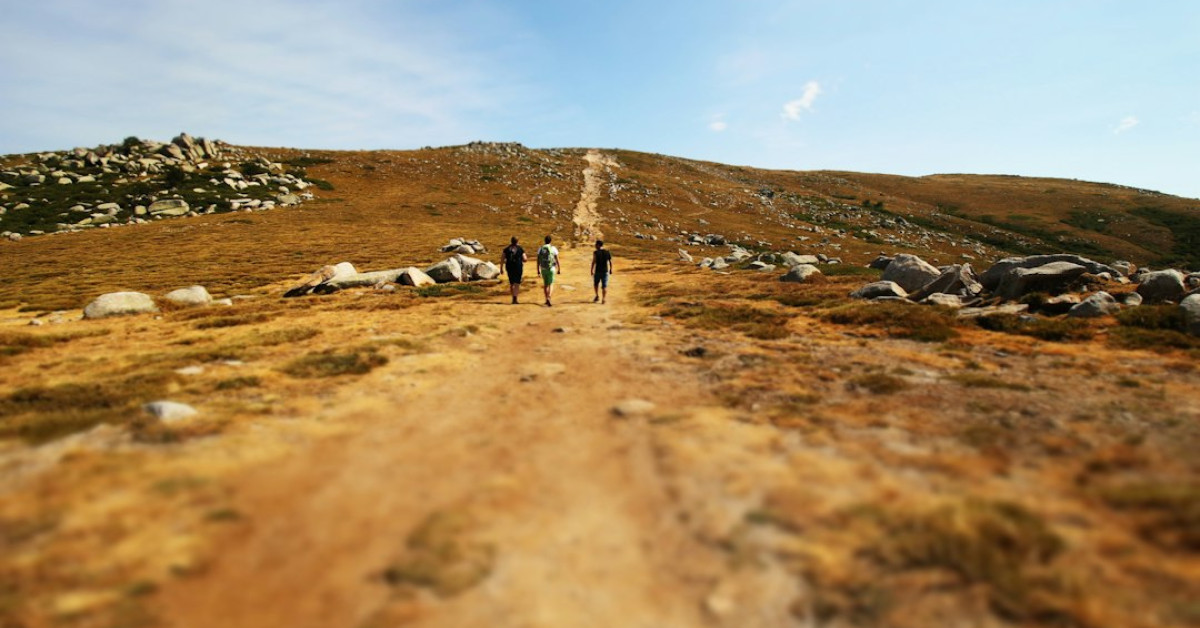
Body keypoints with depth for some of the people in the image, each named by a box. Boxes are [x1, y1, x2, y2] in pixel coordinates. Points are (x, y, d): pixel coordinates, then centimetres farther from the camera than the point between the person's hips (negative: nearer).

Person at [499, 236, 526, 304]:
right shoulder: (520, 249, -4)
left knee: (511, 283, 18)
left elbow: (502, 259, -1)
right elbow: (525, 259, -7)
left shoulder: (507, 249, 2)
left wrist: (501, 269, 6)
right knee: (517, 284, 1)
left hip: (509, 268, 3)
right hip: (518, 268, -3)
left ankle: (514, 298, 27)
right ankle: (514, 299, -9)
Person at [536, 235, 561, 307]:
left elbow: (538, 260, 2)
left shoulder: (540, 249, 2)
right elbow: (557, 260, -6)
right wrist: (559, 269, 2)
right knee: (551, 284, 0)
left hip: (543, 269, 3)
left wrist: (538, 270, 8)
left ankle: (547, 299, 22)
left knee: (545, 284, 18)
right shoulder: (553, 248, -5)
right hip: (551, 269, -3)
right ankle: (549, 298, -22)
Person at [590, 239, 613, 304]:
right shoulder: (607, 252, 2)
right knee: (604, 286, 2)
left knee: (596, 283, 20)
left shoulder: (596, 252, -9)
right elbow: (610, 261, 5)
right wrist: (611, 269, 15)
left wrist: (592, 271, -7)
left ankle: (597, 296, 14)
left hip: (597, 271, -2)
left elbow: (593, 262, -13)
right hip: (605, 271, 2)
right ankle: (604, 299, -7)